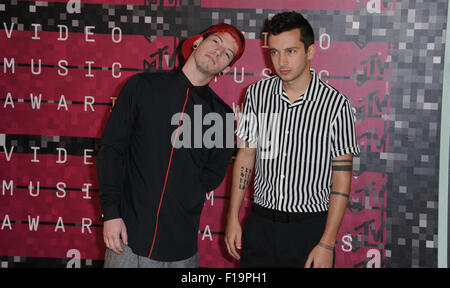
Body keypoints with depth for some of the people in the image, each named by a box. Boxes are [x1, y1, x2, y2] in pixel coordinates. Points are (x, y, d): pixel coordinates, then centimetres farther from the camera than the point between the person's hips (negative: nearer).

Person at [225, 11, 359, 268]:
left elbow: (341, 178, -8)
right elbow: (246, 155, 8)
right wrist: (233, 217, 6)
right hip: (260, 224, 3)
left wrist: (327, 244, -11)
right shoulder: (257, 94, 0)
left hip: (310, 227, -3)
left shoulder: (335, 104, -10)